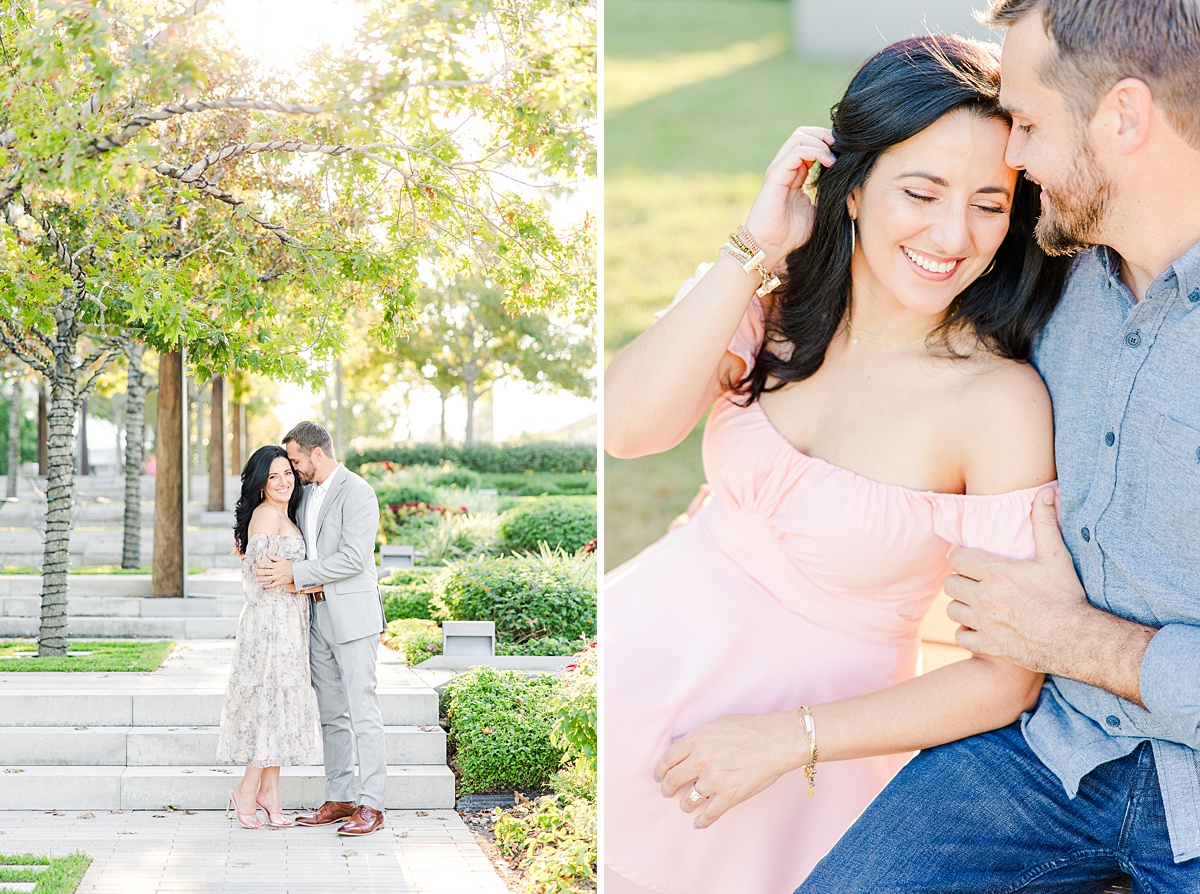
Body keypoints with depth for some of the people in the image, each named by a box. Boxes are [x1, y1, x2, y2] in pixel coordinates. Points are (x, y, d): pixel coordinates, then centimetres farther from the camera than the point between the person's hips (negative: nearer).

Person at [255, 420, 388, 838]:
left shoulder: (355, 491, -12)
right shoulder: (308, 493, 15)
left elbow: (353, 558, -19)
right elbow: (305, 547, 27)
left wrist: (295, 572, -19)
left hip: (352, 614, -9)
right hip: (319, 614, 9)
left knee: (362, 709, -7)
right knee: (331, 713, 11)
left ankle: (371, 805, -5)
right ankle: (339, 799, 17)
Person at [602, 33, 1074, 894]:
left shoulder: (1002, 402, -21)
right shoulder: (778, 306, -8)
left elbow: (1008, 676, -19)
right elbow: (626, 426, -23)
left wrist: (792, 737, -21)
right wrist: (756, 246, -25)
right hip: (647, 654, 4)